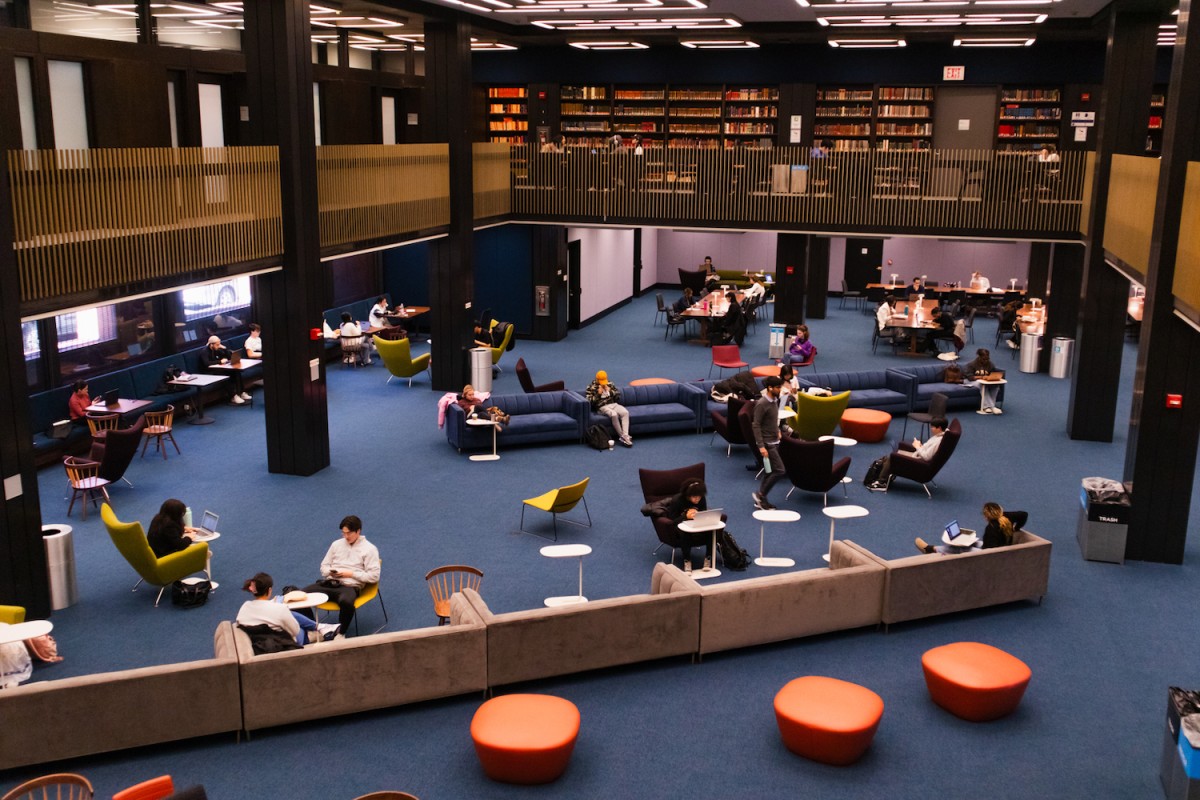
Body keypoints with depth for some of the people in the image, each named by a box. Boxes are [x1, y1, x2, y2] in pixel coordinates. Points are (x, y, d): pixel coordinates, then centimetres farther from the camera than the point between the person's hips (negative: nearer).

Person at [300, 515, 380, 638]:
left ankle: (340, 632, -16)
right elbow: (324, 566, 22)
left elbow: (374, 576, -4)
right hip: (330, 582, 5)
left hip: (350, 586, -5)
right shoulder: (336, 544, 17)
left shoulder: (369, 549, 2)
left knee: (346, 602, -42)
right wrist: (330, 572, -3)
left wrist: (351, 574, -12)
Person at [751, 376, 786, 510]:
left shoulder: (774, 401, 8)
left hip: (774, 442, 9)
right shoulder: (762, 404, -19)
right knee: (779, 471, -10)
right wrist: (761, 446, -24)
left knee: (769, 472, 12)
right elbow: (756, 426, -20)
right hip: (767, 444, -9)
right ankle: (760, 495, 3)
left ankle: (761, 500, 20)